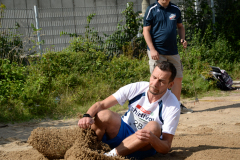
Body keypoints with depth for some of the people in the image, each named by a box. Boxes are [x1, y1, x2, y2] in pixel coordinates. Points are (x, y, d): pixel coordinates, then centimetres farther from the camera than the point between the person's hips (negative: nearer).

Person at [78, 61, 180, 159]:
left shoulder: (173, 107, -17)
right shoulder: (136, 88, -11)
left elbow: (166, 148, -20)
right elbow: (101, 104, -13)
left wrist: (152, 139, -43)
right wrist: (87, 116, -35)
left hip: (143, 149, -1)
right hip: (121, 133, 2)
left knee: (154, 127, -36)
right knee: (103, 115, -28)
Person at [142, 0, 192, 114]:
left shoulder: (176, 10, 10)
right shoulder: (151, 10, -4)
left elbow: (180, 26, 22)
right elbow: (146, 30, -6)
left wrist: (183, 39, 2)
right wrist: (152, 50, -14)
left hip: (173, 51, 5)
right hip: (157, 52, -5)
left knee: (178, 78, 8)